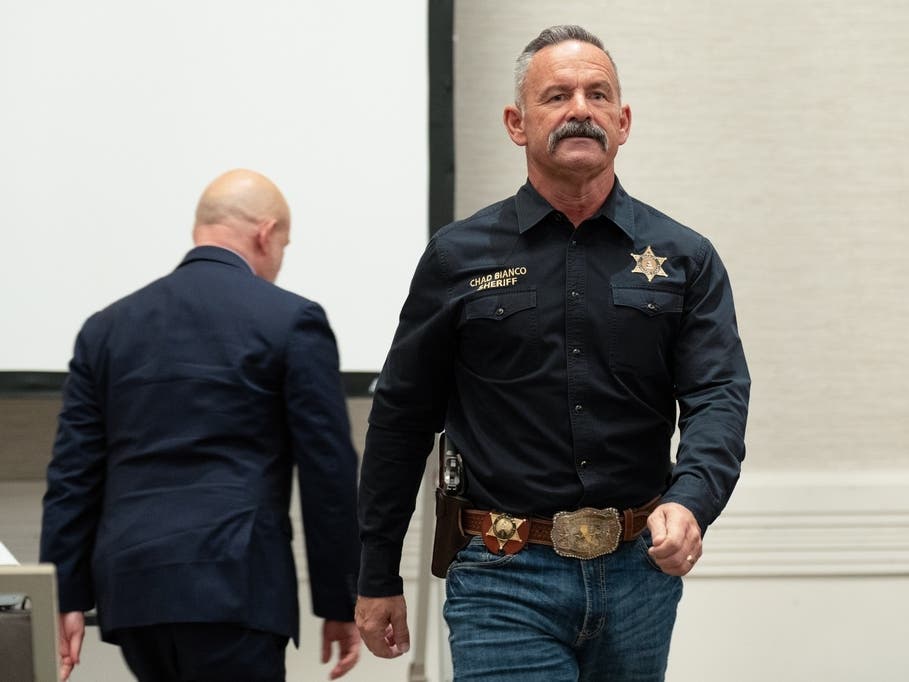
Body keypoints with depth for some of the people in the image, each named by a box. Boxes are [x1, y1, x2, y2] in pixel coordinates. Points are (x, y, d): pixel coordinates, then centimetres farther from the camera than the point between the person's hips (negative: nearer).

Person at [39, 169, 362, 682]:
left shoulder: (108, 326, 14)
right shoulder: (291, 321, 0)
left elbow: (72, 474, 10)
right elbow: (328, 471, -2)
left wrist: (66, 598, 11)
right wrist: (340, 603, 4)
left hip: (130, 586, 6)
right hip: (232, 589, -6)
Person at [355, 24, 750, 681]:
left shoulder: (684, 259, 5)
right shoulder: (459, 256, 2)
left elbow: (720, 396, -5)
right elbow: (402, 418, 7)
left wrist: (690, 503, -27)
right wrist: (378, 578, 7)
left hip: (638, 573, 2)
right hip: (505, 580, -2)